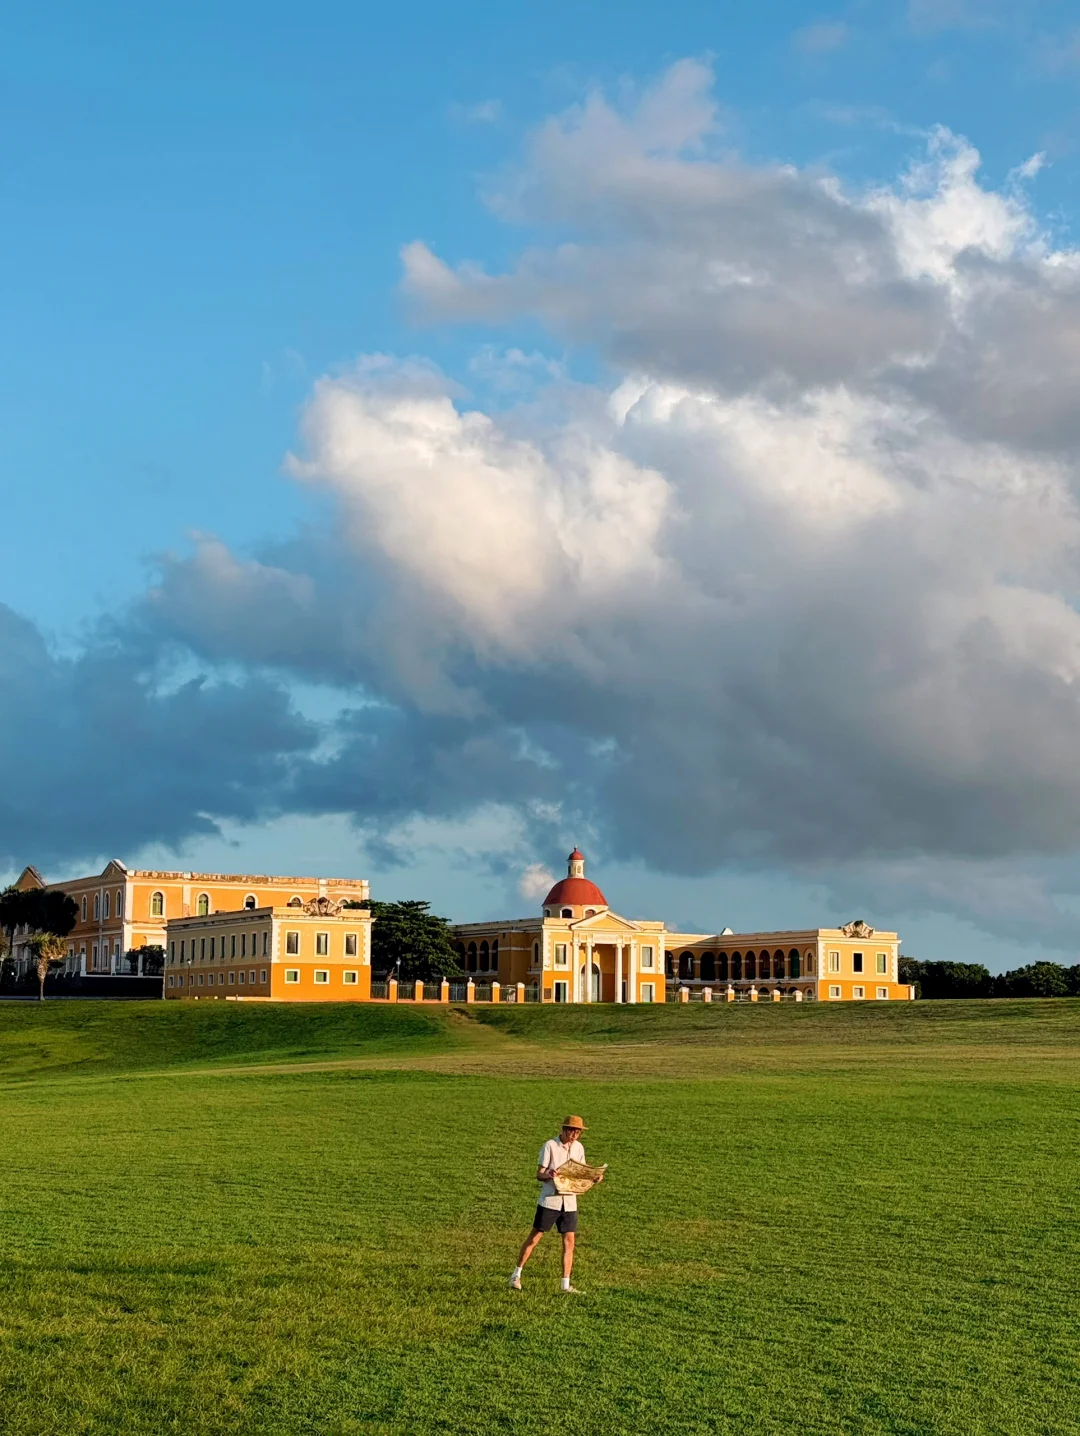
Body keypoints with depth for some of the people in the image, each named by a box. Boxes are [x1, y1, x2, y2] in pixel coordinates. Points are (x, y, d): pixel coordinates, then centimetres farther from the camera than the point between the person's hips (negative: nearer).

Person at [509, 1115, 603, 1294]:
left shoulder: (578, 1148, 7)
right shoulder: (550, 1146, -10)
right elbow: (539, 1175, -10)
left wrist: (593, 1177, -5)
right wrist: (549, 1175, -32)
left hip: (569, 1202, 5)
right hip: (549, 1200, -5)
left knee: (569, 1241, 2)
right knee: (534, 1237, 1)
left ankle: (566, 1284, 8)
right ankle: (516, 1274, 14)